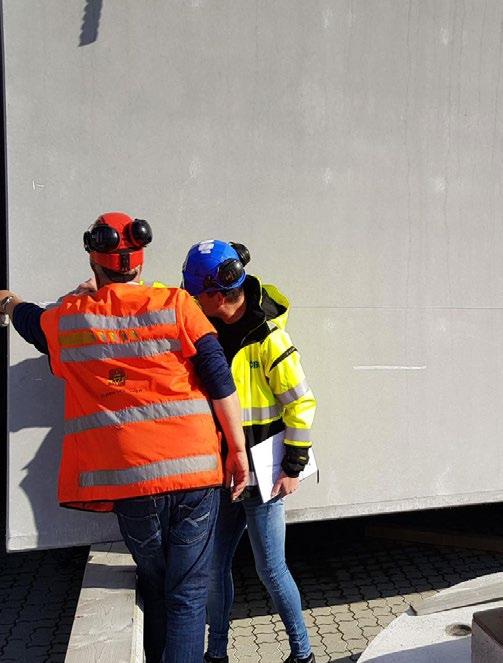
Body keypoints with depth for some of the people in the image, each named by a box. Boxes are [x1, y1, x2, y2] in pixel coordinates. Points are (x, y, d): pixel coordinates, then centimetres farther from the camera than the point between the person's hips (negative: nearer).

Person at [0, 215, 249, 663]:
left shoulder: (67, 320, 4)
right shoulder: (176, 304, -3)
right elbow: (220, 382, -7)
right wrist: (238, 449, 2)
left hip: (128, 480, 2)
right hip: (195, 472, -2)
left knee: (155, 587, 25)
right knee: (189, 592, 10)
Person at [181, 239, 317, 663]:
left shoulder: (267, 337, -18)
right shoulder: (211, 327, 0)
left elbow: (301, 405, -15)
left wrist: (294, 466, -12)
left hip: (262, 476, -6)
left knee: (271, 570, 7)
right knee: (215, 565, 15)